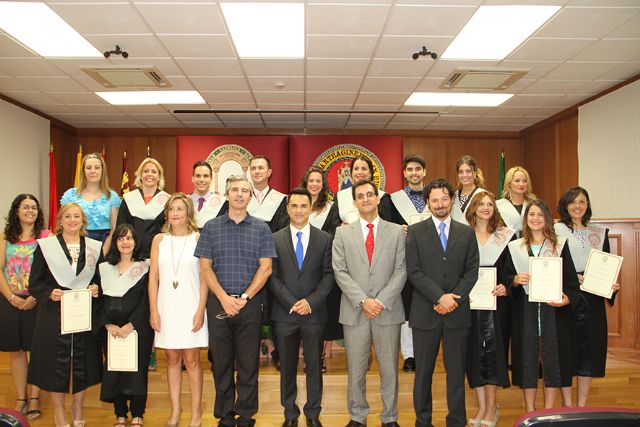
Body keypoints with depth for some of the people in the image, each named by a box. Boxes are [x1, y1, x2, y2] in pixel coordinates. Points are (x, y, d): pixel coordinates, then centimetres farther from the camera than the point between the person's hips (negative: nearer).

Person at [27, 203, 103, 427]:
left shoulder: (94, 247, 7)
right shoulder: (45, 246, 0)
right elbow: (35, 284, -1)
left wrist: (97, 289, -7)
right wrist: (50, 293, -18)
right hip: (55, 314, -2)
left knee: (83, 360, 9)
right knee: (57, 361, 3)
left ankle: (78, 407, 30)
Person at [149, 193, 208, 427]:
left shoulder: (198, 238, -2)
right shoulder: (159, 239, 7)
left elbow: (205, 277, -4)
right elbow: (153, 277, 6)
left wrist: (200, 310, -9)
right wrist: (153, 310, 1)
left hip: (191, 307, -3)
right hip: (167, 307, 3)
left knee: (191, 360, 2)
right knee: (172, 359, 10)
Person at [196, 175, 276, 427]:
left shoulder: (261, 229, 5)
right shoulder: (211, 227, 6)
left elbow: (265, 268, -1)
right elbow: (205, 268, 1)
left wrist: (245, 297, -10)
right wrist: (224, 298, -10)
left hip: (250, 303, -1)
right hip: (218, 303, 1)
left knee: (248, 363, 6)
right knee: (221, 362, 8)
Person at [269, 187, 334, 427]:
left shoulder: (325, 239, 4)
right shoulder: (275, 239, 3)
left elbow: (328, 275, 0)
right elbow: (272, 277, -1)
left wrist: (311, 302, -12)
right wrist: (291, 303, -12)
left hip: (314, 312, 0)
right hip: (285, 313, 0)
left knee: (314, 366, 8)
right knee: (287, 366, 10)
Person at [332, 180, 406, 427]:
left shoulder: (396, 232, 6)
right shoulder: (343, 234, 6)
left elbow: (401, 270, 0)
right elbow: (340, 272, -1)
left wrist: (381, 301, -11)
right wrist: (363, 301, -12)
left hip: (388, 311, 0)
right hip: (354, 312, 0)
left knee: (389, 369, 8)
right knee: (356, 370, 8)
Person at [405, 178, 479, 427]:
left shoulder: (466, 233, 9)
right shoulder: (415, 232, 2)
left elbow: (472, 271, 3)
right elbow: (414, 272, -6)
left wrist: (454, 298, -10)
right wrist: (440, 297, -14)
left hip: (457, 312, 2)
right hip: (425, 312, -1)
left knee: (456, 371, 9)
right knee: (423, 372, 8)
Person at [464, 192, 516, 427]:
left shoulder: (506, 235, 6)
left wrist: (506, 286, -11)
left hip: (496, 299, -1)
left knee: (493, 349, 0)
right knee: (474, 351, 5)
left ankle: (491, 408, 12)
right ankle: (482, 406, 16)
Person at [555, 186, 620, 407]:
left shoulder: (600, 233, 13)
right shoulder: (556, 230, -1)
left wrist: (612, 285, -5)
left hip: (593, 300, 4)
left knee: (589, 348, 6)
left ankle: (582, 405, 17)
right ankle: (567, 406, 12)